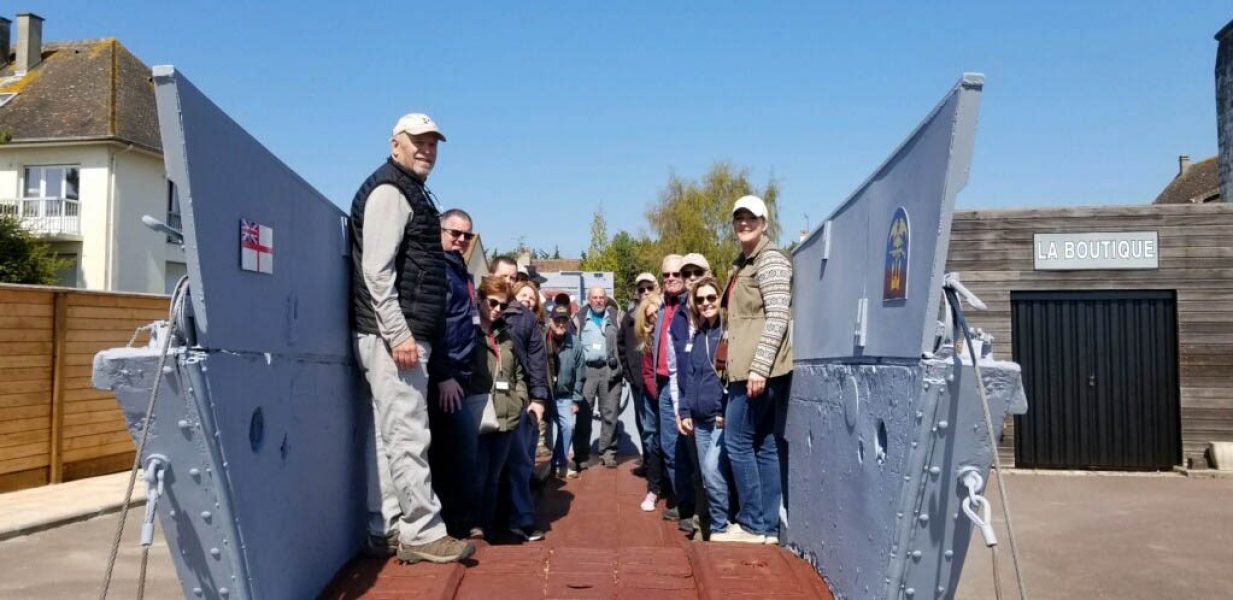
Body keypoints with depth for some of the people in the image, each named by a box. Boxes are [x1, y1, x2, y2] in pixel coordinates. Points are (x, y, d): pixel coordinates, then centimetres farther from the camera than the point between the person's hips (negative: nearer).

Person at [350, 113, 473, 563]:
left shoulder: (410, 193, 23)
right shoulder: (388, 191, -8)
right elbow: (376, 270, -18)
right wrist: (398, 333, -22)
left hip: (403, 334, 10)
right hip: (393, 337, -10)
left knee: (388, 436, 11)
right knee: (408, 435, -7)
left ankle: (385, 530, 18)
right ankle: (422, 533, -2)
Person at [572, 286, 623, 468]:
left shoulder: (614, 317, 11)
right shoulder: (580, 318, 10)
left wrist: (621, 367, -1)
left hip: (609, 369, 1)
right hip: (586, 369, -1)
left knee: (610, 413, 3)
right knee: (583, 413, -1)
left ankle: (607, 452, 10)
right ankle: (581, 454, 4)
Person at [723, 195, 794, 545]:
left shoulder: (771, 259, -9)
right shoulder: (742, 263, 19)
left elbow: (778, 316, -17)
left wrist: (759, 366, -22)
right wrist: (734, 363, 19)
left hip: (761, 368, -9)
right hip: (747, 367, 9)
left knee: (737, 441, -3)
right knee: (767, 445, 9)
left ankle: (754, 522, 6)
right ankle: (769, 526, 13)